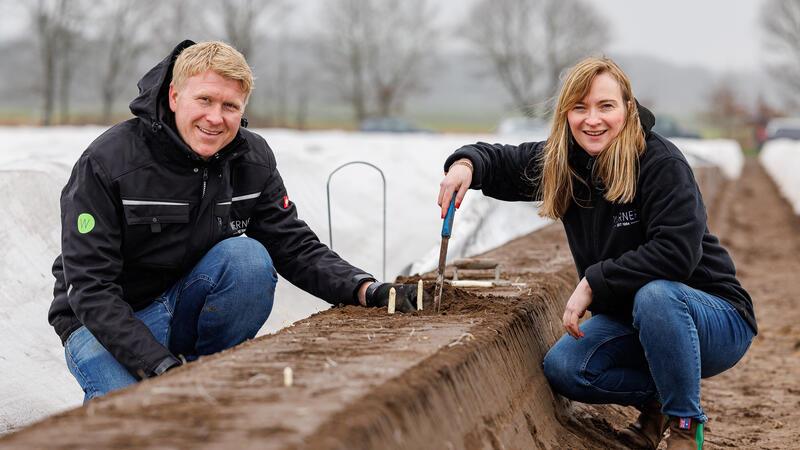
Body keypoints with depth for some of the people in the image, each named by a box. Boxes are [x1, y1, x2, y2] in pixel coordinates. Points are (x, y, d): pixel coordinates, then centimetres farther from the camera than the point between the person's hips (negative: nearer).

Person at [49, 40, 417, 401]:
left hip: (185, 312, 5)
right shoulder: (107, 162, -20)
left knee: (248, 257, -25)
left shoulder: (253, 161, -5)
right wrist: (159, 365, -35)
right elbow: (89, 287, -23)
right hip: (102, 324, -4)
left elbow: (297, 248, -3)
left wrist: (367, 290, -23)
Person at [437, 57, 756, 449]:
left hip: (713, 318, -6)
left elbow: (676, 252, -30)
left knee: (654, 295, -38)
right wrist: (466, 163, -14)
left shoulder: (661, 163, -21)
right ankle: (656, 401, 9)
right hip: (629, 320, 6)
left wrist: (592, 283, -27)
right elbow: (501, 161, 10)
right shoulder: (562, 163, 0)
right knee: (562, 369, -18)